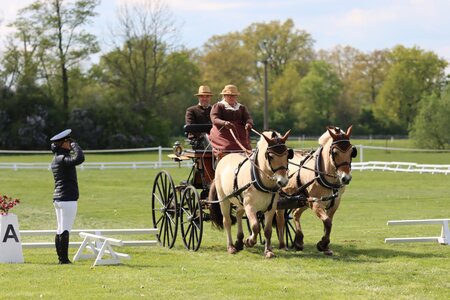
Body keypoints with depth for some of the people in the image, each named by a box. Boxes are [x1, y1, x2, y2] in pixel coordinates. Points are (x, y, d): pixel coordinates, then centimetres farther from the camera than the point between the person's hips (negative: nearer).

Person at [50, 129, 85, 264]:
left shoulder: (56, 158, 13)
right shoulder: (62, 159, -17)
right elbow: (79, 158, -32)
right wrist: (74, 145, -19)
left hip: (58, 197, 10)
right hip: (68, 199, -10)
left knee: (60, 230, 12)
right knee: (65, 230, -8)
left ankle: (61, 258, 15)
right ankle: (64, 259, -8)